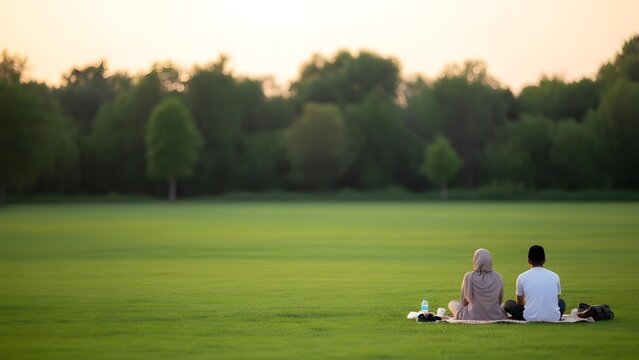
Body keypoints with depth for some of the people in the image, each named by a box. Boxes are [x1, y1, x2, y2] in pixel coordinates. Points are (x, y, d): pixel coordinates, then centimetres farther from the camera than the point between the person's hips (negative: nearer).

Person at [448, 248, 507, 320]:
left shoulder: (468, 277, -12)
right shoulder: (498, 277, -7)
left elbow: (463, 301, 2)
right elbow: (499, 301, 6)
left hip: (472, 318, -2)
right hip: (496, 318, 2)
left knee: (452, 303, 26)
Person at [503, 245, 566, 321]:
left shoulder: (522, 277, 1)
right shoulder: (555, 276, 6)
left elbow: (520, 304, 16)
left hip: (531, 318, -3)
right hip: (553, 318, 3)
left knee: (508, 304, 21)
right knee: (562, 302, 35)